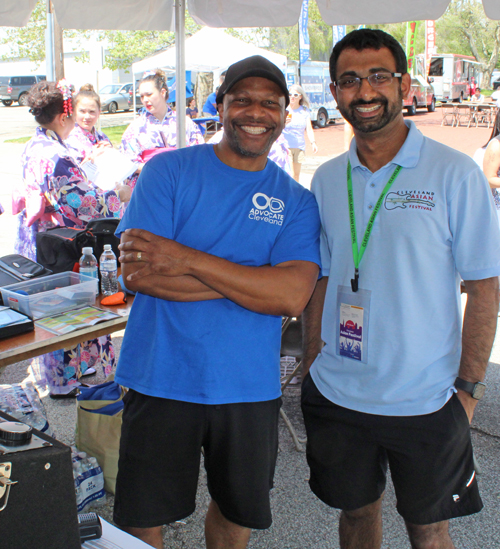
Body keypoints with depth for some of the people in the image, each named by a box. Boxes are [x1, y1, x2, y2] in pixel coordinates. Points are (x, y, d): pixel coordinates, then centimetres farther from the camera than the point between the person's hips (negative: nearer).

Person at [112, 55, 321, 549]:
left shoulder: (297, 202, 0)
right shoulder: (167, 171, -4)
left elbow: (292, 295, -15)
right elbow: (137, 272, -15)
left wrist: (186, 259, -21)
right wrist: (250, 281, -17)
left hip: (249, 386, 2)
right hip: (161, 378, -1)